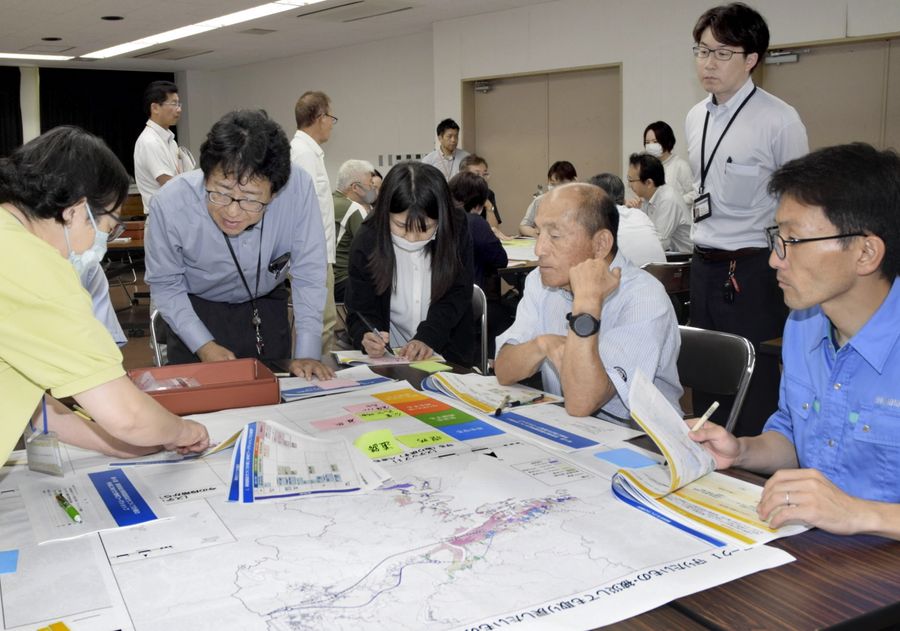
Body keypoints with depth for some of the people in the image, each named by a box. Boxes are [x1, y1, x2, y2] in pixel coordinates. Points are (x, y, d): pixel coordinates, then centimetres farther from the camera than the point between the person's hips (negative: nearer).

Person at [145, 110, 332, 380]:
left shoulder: (298, 188, -33)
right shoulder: (169, 205, -31)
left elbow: (308, 275, -20)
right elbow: (165, 285, -13)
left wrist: (307, 353, -20)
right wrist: (203, 345, -22)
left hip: (266, 305, 1)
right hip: (196, 310, 0)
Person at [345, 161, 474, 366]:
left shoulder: (456, 235, -8)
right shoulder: (366, 243, -9)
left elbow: (455, 296, -7)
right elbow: (361, 309, -7)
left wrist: (427, 337, -24)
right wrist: (366, 337, -30)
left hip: (447, 357, -1)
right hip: (388, 358, 1)